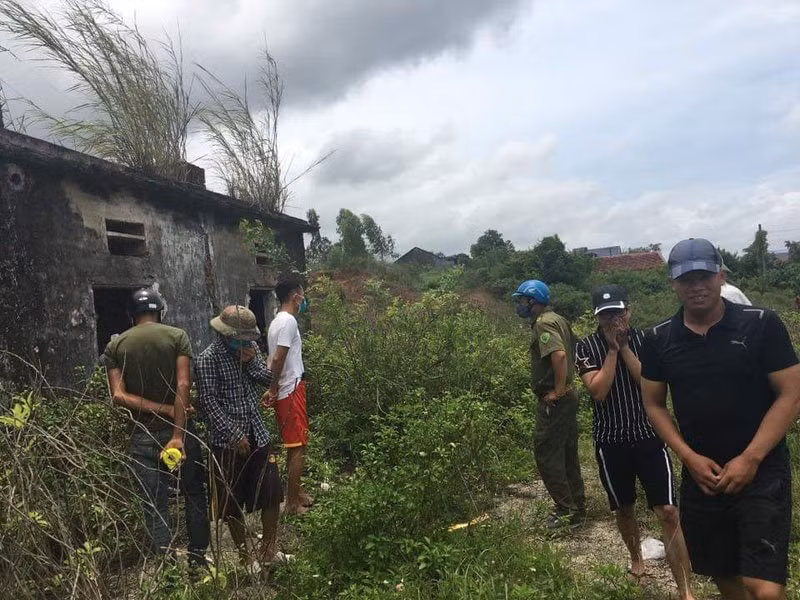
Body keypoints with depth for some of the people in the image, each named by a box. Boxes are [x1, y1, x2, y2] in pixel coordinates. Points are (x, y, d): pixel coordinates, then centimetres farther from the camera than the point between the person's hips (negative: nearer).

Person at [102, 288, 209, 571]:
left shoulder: (114, 347, 2)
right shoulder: (177, 336, -4)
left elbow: (119, 396, -8)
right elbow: (183, 385, -15)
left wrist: (165, 409, -9)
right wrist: (178, 434, -17)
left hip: (142, 436, 1)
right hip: (178, 430, -1)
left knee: (154, 504, 9)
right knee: (194, 494, 15)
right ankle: (197, 558, 25)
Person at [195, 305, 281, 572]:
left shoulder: (250, 348, 5)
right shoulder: (208, 359, -14)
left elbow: (268, 379, 4)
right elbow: (208, 401, -18)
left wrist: (251, 361, -14)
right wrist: (235, 435, -20)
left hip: (257, 435, 6)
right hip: (227, 441, -5)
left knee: (272, 493, 8)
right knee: (232, 502, 8)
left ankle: (268, 549, 25)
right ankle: (245, 555, 26)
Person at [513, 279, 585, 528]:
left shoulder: (543, 323, -16)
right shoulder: (558, 319, 14)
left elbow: (559, 355, -30)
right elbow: (571, 352, 19)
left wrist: (557, 391, -22)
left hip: (554, 401, -10)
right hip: (568, 396, 10)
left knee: (547, 455, -1)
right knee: (567, 454, 18)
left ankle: (567, 510, 7)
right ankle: (577, 505, 28)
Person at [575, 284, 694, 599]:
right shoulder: (587, 347, -7)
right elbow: (598, 391, -17)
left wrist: (624, 347, -17)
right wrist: (612, 348, -16)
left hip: (649, 436, -1)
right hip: (610, 441, 1)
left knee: (668, 512, -6)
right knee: (623, 508, 19)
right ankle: (636, 557, 46)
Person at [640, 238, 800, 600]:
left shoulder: (762, 324, -8)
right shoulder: (659, 339, -1)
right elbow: (653, 404, 5)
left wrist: (750, 459, -14)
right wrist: (689, 457, -7)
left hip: (762, 472, -3)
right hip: (700, 475, 3)